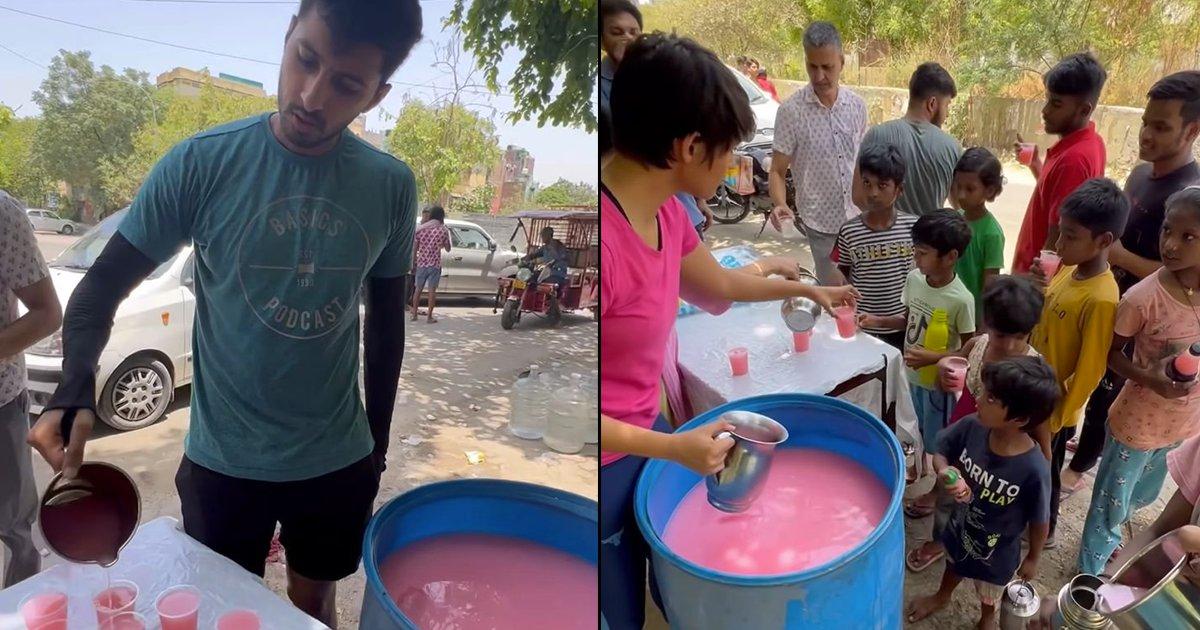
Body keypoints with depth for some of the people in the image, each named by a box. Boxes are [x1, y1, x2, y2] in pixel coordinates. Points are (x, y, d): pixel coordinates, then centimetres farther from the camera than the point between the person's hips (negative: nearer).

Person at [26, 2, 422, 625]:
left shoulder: (391, 186, -8)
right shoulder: (202, 163, -14)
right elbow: (104, 284, -6)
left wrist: (378, 441, 9)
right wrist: (75, 388, -25)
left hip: (339, 462, 2)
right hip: (223, 462, -1)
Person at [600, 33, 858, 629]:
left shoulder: (664, 210, -3)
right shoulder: (606, 241, -32)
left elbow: (717, 284, 17)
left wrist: (805, 290, 28)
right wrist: (673, 448, -24)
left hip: (645, 431, 8)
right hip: (610, 462, -8)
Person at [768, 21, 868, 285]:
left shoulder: (857, 106, -1)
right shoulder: (791, 111, -14)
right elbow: (777, 171, -10)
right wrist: (780, 204, -29)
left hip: (858, 219, 4)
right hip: (821, 223, -4)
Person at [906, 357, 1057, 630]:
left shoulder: (1034, 469, -38)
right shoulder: (971, 427, -28)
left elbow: (1039, 521, -20)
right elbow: (941, 452, -9)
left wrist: (1033, 559, -5)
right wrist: (944, 472, -30)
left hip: (997, 551, -3)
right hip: (960, 528, 4)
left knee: (988, 593, 30)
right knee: (953, 565, 36)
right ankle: (942, 597, 68)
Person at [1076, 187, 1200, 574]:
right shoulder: (1143, 298, -26)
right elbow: (1111, 353, -13)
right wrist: (1150, 378, -28)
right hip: (1137, 422, -5)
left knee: (1144, 495, 29)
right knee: (1111, 503, 14)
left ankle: (1107, 538, 58)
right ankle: (1091, 574, 37)